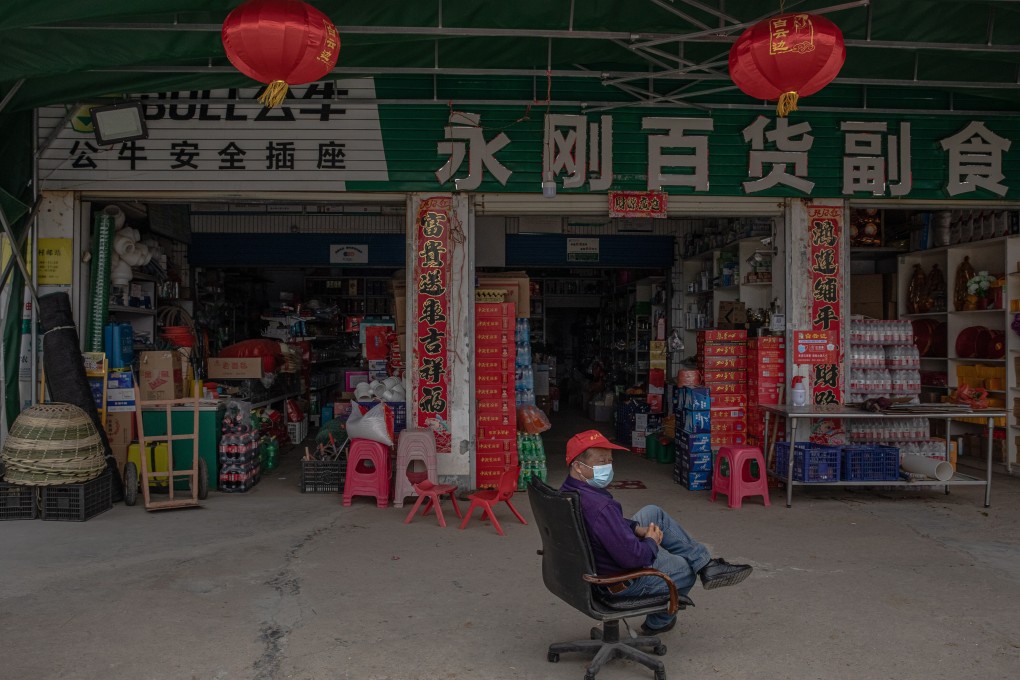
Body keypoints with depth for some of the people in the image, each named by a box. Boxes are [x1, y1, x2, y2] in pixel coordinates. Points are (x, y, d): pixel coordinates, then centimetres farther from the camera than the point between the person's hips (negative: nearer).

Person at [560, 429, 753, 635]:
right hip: (623, 582, -9)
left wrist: (637, 529, -3)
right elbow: (632, 557, -35)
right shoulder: (599, 507, -40)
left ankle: (705, 563, 19)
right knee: (686, 568, 19)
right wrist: (651, 542, -13)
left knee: (653, 513, 16)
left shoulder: (569, 491, -7)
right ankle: (658, 623, 43)